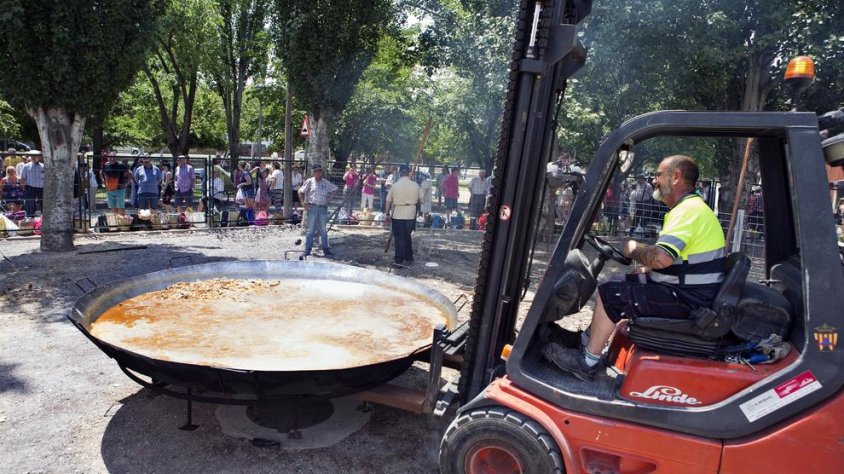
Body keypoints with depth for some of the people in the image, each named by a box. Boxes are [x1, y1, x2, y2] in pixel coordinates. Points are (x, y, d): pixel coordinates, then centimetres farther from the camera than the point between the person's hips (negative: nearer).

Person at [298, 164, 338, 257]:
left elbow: (335, 189, 19)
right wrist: (303, 203, -4)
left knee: (323, 230, 9)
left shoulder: (326, 182, 7)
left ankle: (326, 250, 16)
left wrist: (329, 199, 9)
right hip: (312, 208, -3)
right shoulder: (310, 181, 0)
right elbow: (300, 192, 2)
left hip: (323, 208, 3)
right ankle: (307, 251, 5)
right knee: (311, 230, 0)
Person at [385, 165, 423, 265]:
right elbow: (421, 199, 3)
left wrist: (386, 214, 7)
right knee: (407, 236, 17)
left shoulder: (395, 185, -7)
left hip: (397, 215, -2)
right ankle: (409, 258, 22)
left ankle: (399, 259, 7)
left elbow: (388, 201, -3)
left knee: (399, 238, 5)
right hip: (411, 215, 2)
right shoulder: (415, 185, -3)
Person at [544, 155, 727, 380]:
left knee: (610, 295, -14)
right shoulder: (691, 207, 15)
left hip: (687, 299, -11)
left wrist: (634, 250, -13)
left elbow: (662, 257, -32)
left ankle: (587, 362, -1)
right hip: (686, 290, 11)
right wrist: (648, 270, 8)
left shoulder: (689, 210, -20)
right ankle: (587, 340, 20)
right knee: (618, 284, 15)